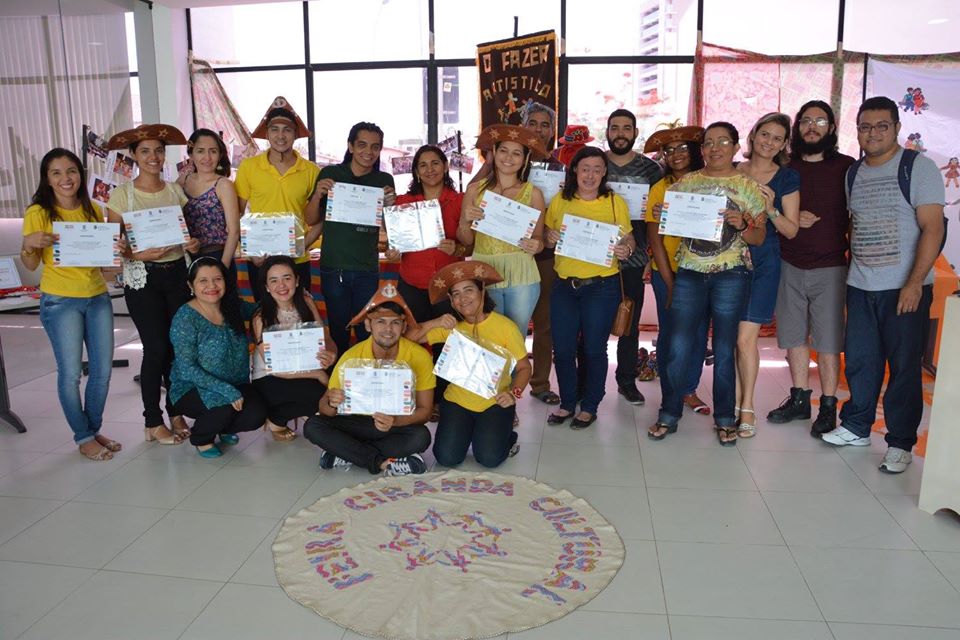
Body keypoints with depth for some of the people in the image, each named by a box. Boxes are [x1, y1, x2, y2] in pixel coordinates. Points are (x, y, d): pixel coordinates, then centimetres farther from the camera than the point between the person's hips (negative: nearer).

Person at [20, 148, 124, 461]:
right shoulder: (38, 213, -6)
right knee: (70, 373, 0)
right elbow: (31, 265, -5)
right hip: (60, 301, -5)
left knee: (102, 370, 8)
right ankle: (83, 437, 16)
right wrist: (28, 245, -26)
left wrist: (119, 248, -6)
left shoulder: (93, 210, 8)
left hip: (98, 297, 5)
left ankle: (94, 429, 26)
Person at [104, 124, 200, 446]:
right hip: (141, 277, -3)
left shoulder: (175, 190, 7)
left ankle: (176, 413, 21)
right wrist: (139, 254, -22)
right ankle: (153, 423, 12)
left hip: (177, 273, 4)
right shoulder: (122, 194, -4)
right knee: (157, 348, -4)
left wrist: (192, 243, -9)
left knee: (179, 345, 4)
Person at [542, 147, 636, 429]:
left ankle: (589, 407, 23)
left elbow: (629, 239, 5)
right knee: (562, 348, 7)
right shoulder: (559, 201, 4)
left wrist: (625, 250, -18)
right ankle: (567, 403, 26)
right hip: (564, 285, 3)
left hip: (602, 286, -2)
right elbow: (547, 237, 14)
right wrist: (550, 239, -9)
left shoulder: (615, 202, 0)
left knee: (594, 348, 5)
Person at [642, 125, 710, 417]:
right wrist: (670, 283, -7)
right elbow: (654, 239, -4)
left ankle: (689, 390, 23)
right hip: (667, 272, -2)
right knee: (669, 333, 3)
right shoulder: (661, 188, -2)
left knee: (699, 333, 5)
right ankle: (669, 394, 18)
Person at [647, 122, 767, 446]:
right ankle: (669, 414, 14)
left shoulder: (748, 187, 4)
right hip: (689, 273, 1)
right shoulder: (685, 182, 9)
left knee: (724, 350, 6)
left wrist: (742, 225, -16)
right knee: (678, 348, -2)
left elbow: (759, 238, 4)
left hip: (730, 275, -1)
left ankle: (725, 419, 20)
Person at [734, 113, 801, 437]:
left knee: (745, 337, -6)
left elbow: (791, 230, 0)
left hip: (763, 261, -3)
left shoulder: (787, 178, 1)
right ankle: (734, 400, 18)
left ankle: (747, 407, 9)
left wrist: (771, 209, -17)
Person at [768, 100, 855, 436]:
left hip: (829, 268, -3)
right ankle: (799, 399, 23)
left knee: (827, 342, -1)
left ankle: (828, 408, 10)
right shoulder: (785, 168, 9)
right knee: (794, 336, 9)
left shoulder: (846, 167, 2)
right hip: (789, 266, 3)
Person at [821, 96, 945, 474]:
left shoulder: (918, 167, -6)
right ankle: (856, 427, 27)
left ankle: (900, 443, 12)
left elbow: (932, 228, -11)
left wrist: (915, 283, -18)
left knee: (904, 365, 1)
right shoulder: (852, 174, 12)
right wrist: (850, 272, 9)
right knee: (859, 359, 12)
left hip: (905, 287, -5)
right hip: (860, 286, 5)